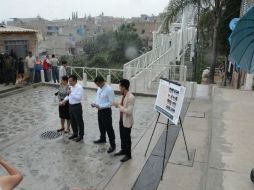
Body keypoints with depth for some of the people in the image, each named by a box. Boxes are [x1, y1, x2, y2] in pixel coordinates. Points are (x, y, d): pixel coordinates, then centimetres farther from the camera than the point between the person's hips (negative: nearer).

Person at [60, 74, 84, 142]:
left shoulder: (79, 87, -19)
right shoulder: (71, 87, 8)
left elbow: (79, 98, -26)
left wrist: (71, 93, -28)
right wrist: (64, 100, 9)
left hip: (77, 106, -9)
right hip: (70, 106, 9)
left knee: (79, 121, 6)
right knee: (72, 121, 19)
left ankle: (80, 135, 19)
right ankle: (75, 133, 35)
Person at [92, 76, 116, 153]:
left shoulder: (109, 89, -22)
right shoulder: (99, 88, 5)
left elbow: (111, 102, -21)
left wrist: (100, 106, -25)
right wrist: (95, 103, -2)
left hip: (106, 111, -8)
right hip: (100, 110, 8)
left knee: (109, 128, 0)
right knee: (101, 126, 24)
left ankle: (112, 145, 11)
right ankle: (102, 139, 46)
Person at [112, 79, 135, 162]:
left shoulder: (131, 97, -25)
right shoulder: (124, 96, 3)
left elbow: (129, 111, -30)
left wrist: (118, 105, -26)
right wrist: (117, 104, -1)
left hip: (127, 122, -9)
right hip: (121, 120, 9)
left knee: (127, 138, 6)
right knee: (122, 137, 22)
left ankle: (128, 155, 22)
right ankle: (123, 150, 41)